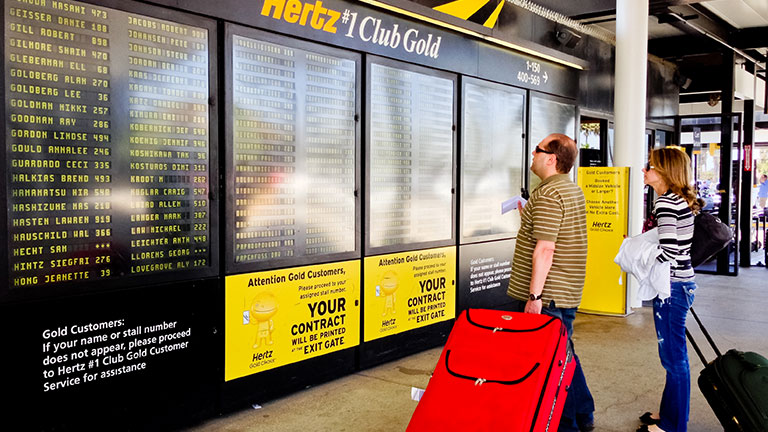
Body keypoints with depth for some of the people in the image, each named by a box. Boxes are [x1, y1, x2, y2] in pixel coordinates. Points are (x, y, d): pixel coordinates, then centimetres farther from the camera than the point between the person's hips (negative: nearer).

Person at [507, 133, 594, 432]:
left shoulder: (547, 194, -18)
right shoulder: (573, 189, 14)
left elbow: (544, 249, -23)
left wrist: (534, 296, -22)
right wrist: (530, 217, 22)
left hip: (545, 296, -10)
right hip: (569, 293, 10)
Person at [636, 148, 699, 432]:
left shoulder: (665, 203, -18)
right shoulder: (681, 200, 12)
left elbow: (668, 252, -23)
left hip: (671, 286, -10)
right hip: (682, 282, 10)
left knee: (674, 358, 1)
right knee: (673, 356, 19)